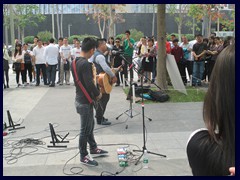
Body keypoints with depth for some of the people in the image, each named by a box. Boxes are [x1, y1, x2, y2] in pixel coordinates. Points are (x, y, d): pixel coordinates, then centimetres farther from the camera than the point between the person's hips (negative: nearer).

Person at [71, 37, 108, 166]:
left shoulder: (75, 62, 6)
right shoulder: (85, 64, -23)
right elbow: (89, 83, -27)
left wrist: (92, 76, 12)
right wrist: (98, 94, -12)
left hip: (79, 98, 10)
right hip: (85, 101, -10)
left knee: (90, 125, 23)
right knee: (85, 129, 3)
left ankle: (93, 148, 38)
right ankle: (83, 157, 16)